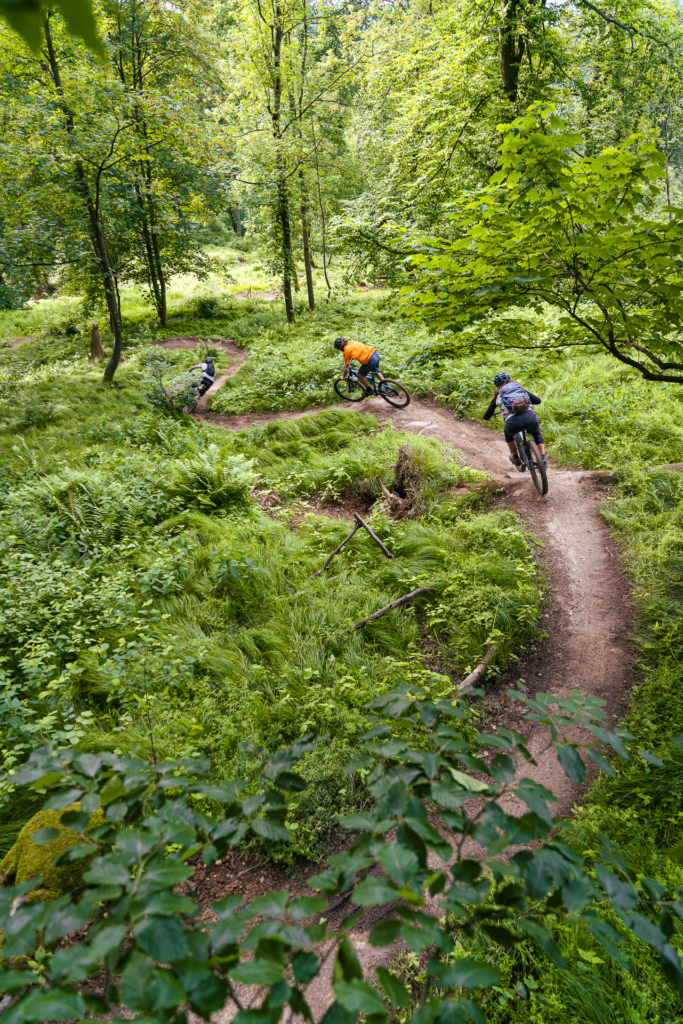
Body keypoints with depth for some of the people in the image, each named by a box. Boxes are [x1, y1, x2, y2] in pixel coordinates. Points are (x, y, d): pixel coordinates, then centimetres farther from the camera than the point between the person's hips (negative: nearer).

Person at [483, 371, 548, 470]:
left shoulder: (498, 397, 24)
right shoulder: (520, 388, 28)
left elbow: (486, 417, 27)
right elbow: (538, 401, 33)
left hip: (513, 422, -1)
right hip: (530, 417, 2)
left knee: (508, 433, 37)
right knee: (537, 434, 37)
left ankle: (516, 459, 46)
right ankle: (543, 460, 24)